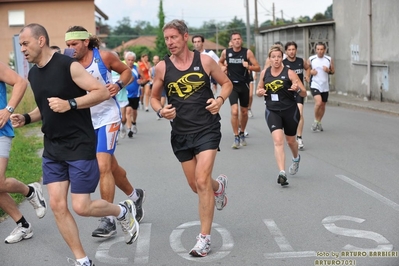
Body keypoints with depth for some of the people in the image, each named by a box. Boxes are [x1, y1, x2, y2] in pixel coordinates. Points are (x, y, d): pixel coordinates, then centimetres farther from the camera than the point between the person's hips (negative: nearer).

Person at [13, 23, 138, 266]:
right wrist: (26, 118, 4)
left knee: (81, 207, -5)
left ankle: (124, 211, 25)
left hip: (80, 146, -7)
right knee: (57, 205, 2)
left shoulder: (68, 65, -14)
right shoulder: (33, 74, 9)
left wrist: (70, 103, -26)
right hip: (52, 149, 7)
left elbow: (103, 92, -16)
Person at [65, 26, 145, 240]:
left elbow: (126, 71, 3)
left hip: (108, 117, -5)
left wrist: (118, 85, -16)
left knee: (103, 166, -16)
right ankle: (135, 196, 41)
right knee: (111, 166, 16)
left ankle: (108, 220, -8)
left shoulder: (104, 56, -10)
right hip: (87, 120, 5)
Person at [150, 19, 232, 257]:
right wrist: (160, 110, -11)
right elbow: (154, 97, 10)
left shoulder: (204, 60, -6)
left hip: (207, 129, -3)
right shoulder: (162, 67, -2)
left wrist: (220, 99, -14)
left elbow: (227, 83, 6)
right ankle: (219, 185, 50)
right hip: (181, 133, 3)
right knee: (195, 185, 13)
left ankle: (205, 238, -2)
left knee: (202, 181, -14)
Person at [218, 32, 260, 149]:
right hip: (232, 85, -1)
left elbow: (258, 68, -5)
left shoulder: (247, 52, -6)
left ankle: (242, 134, 36)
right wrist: (222, 67, -1)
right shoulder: (226, 52, -2)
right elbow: (220, 62, 20)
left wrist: (249, 66, -23)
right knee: (234, 111, -16)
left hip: (244, 85, 1)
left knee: (244, 112, 14)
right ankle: (236, 138, -5)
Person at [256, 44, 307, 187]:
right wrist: (259, 92, -8)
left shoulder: (289, 73, -9)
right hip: (272, 111, 1)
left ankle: (296, 158, 51)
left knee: (290, 140, 17)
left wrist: (297, 89, -31)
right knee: (278, 140, -17)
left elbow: (304, 93, -9)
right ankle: (282, 173, -20)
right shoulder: (264, 73, 1)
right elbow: (259, 89, 16)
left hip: (290, 110, -1)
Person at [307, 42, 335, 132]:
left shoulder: (329, 59, 3)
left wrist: (328, 70, -9)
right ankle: (315, 121, -3)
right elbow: (307, 70, 9)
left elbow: (333, 71, 12)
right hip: (315, 85, -3)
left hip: (325, 86, 3)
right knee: (318, 102, -23)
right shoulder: (311, 59, -2)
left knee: (323, 105, 11)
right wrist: (311, 72, -13)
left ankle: (319, 123, 30)